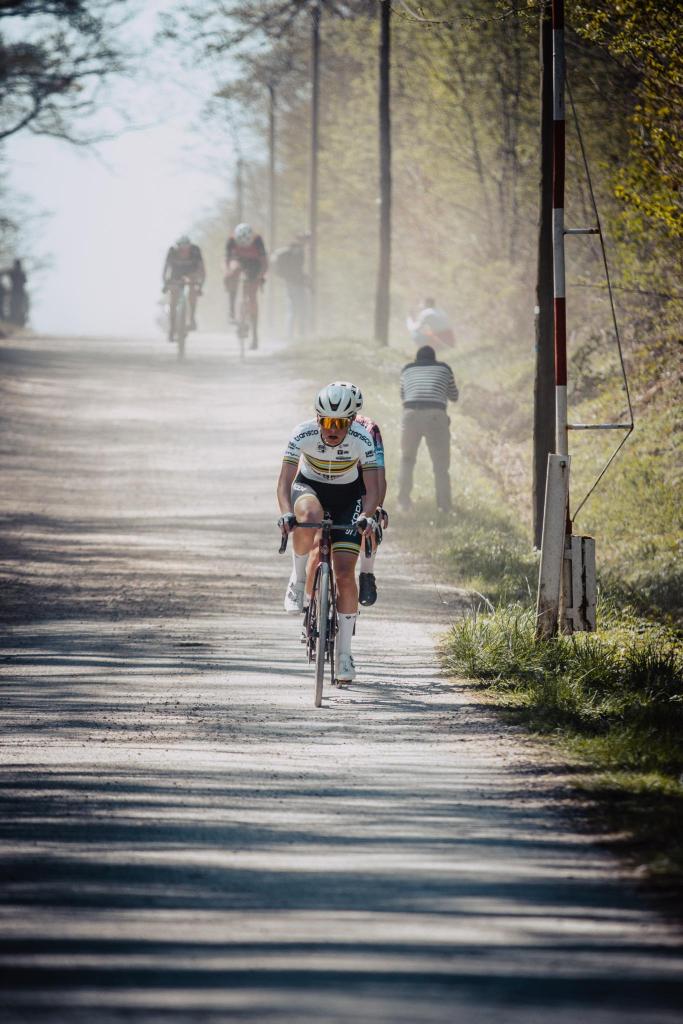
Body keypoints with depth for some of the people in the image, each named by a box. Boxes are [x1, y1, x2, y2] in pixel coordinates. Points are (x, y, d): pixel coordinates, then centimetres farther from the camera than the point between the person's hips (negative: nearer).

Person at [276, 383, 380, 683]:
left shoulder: (362, 439, -26)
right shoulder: (303, 434, -27)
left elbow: (371, 489, -25)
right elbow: (285, 482, -28)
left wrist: (366, 517, -45)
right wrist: (286, 513, -48)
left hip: (348, 494, 0)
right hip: (310, 488, 0)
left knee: (345, 573, -11)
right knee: (309, 518, -40)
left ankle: (344, 654, 0)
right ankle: (299, 579, -13)